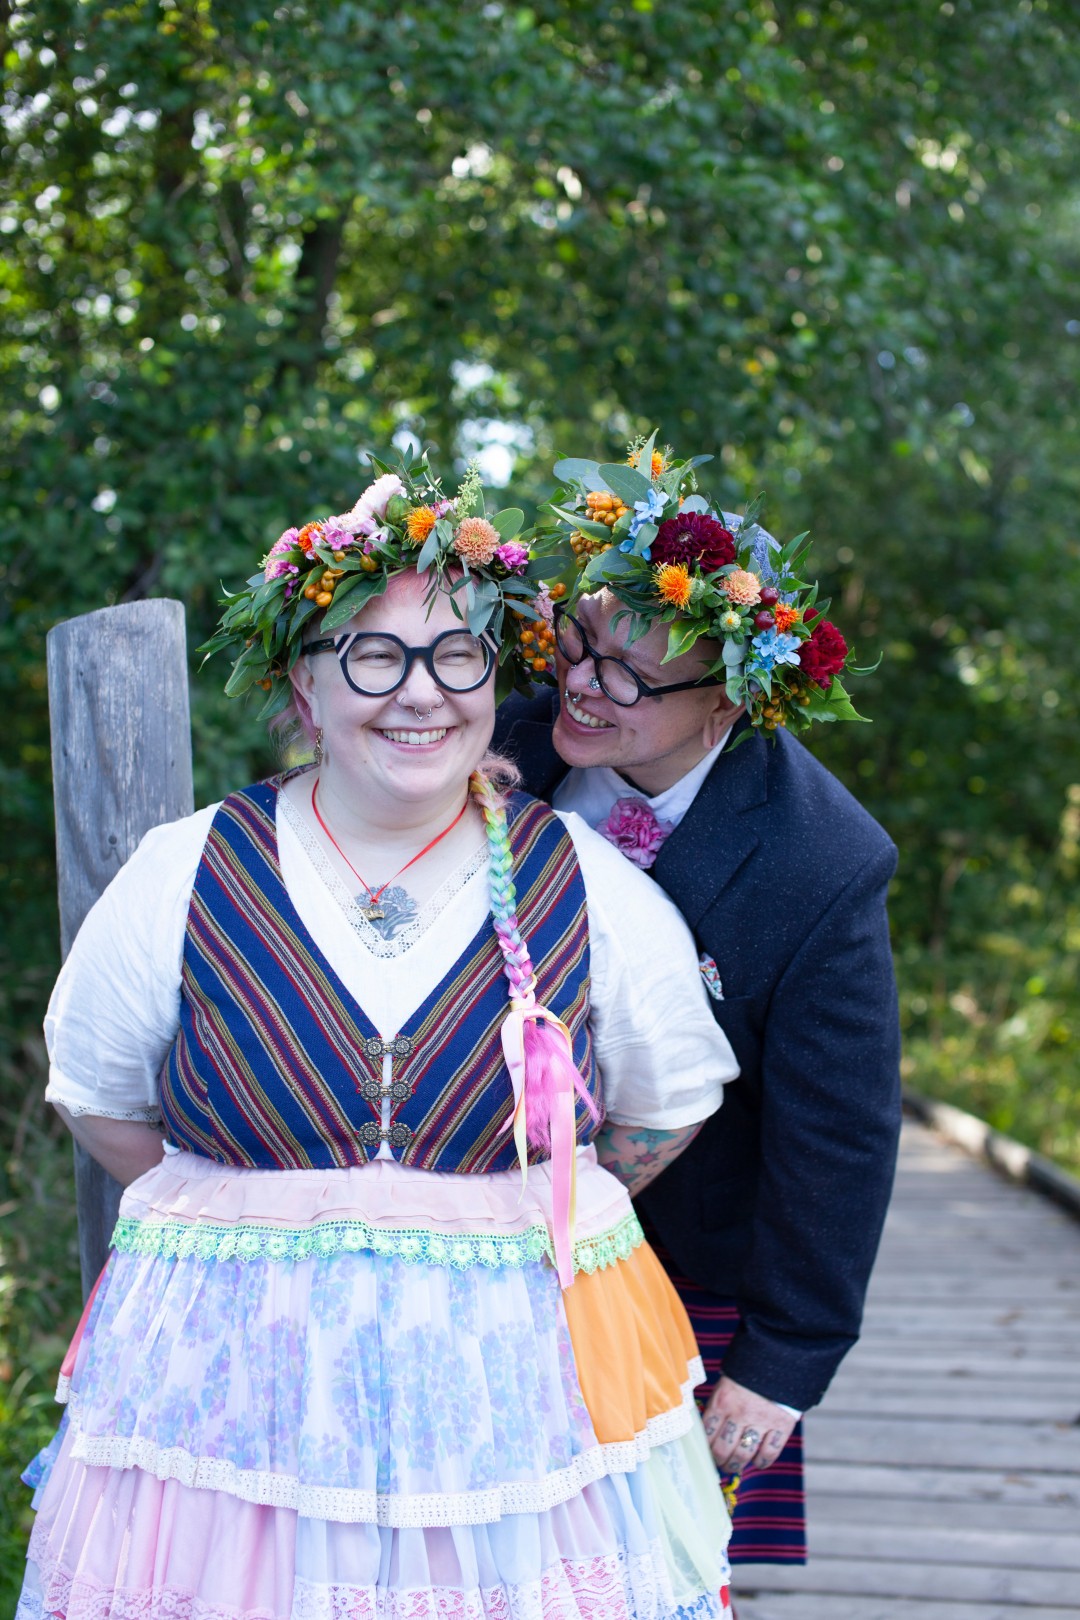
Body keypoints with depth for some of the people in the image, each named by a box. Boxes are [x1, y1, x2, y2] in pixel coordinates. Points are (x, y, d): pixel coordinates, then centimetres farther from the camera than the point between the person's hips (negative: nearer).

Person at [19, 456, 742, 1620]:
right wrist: (250, 1222, 5)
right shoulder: (186, 874, -3)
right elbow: (101, 1100, 8)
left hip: (516, 1380, 0)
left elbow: (669, 1108, 10)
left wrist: (527, 1218, 8)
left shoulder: (589, 888, -2)